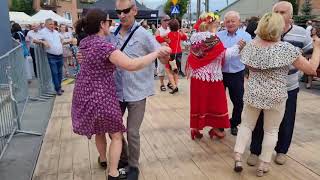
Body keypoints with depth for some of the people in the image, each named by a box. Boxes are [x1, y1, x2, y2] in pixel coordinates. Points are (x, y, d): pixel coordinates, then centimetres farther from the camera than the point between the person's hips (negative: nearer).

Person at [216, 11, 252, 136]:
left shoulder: (246, 36, -2)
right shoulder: (218, 35, 2)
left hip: (237, 75, -1)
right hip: (219, 73, 1)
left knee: (238, 101, 9)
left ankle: (234, 124, 31)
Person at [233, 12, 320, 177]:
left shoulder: (251, 46, -4)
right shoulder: (287, 48, -16)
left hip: (253, 94, 3)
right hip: (275, 97, -3)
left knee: (246, 125, 17)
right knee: (271, 131, 13)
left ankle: (238, 157, 9)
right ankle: (263, 166, 21)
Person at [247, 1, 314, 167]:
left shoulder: (301, 33, -6)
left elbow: (313, 51, 8)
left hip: (289, 87, 1)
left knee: (286, 121, 13)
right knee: (260, 120, 7)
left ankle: (281, 151, 35)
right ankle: (255, 151, 24)